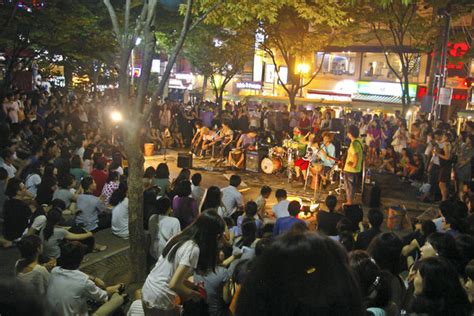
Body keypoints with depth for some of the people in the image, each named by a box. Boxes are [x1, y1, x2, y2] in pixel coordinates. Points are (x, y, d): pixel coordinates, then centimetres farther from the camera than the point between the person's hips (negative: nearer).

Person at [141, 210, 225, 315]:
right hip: (159, 303, -8)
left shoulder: (179, 237, 2)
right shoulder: (193, 249, -22)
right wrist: (192, 293, -7)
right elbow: (174, 284, -24)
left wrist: (194, 286, 7)